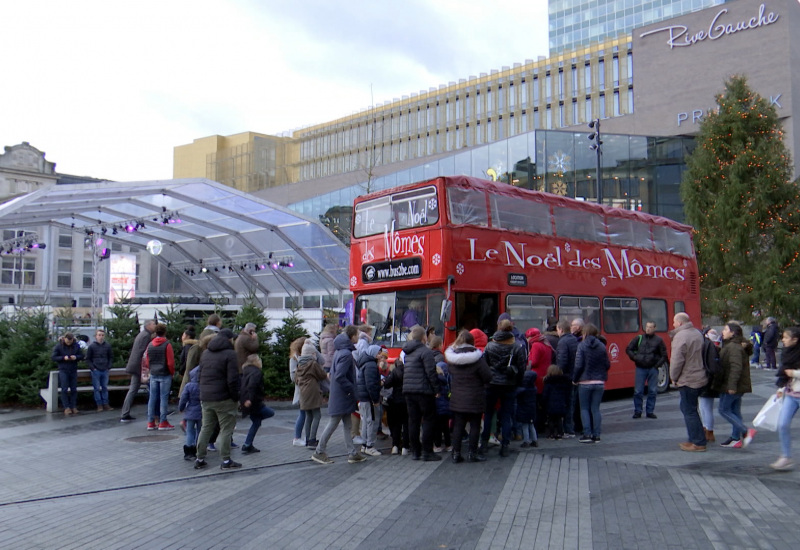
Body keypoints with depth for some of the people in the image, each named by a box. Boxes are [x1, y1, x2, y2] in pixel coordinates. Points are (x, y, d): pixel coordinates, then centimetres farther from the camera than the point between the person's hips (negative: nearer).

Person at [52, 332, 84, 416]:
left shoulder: (76, 345, 1)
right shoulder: (59, 345, -6)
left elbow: (81, 355, 7)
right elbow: (54, 357, -5)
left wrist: (76, 357, -15)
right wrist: (63, 358, -19)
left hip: (73, 370, 2)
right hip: (63, 370, -2)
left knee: (74, 389, 5)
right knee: (64, 389, -4)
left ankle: (73, 407, 13)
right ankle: (66, 408, 1)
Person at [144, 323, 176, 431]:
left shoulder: (150, 345, 6)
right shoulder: (167, 345, -11)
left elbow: (147, 361, 9)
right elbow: (170, 362, -12)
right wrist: (172, 372, 2)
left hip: (153, 375, 5)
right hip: (165, 375, -5)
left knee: (152, 398, 8)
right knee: (164, 398, -1)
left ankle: (150, 422, 11)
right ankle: (163, 422, 0)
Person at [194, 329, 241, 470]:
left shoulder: (205, 353, 15)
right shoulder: (230, 354, -11)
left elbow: (201, 375, 19)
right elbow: (232, 380, -16)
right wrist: (236, 398, -8)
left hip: (205, 398, 7)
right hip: (224, 399, -7)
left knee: (206, 428, 14)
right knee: (226, 429, 1)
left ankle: (200, 459, 17)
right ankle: (226, 461, 3)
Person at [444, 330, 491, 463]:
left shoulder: (451, 358, -1)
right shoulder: (477, 358, -14)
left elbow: (451, 375, 8)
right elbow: (488, 376, -13)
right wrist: (484, 383, 7)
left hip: (457, 398, 4)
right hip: (474, 397, -4)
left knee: (458, 425, 9)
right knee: (475, 425, 7)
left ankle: (456, 453, 10)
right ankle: (472, 453, 11)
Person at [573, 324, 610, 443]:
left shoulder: (582, 346, -9)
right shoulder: (602, 346, 1)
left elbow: (578, 365, -13)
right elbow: (607, 365, 2)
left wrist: (575, 379, 0)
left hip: (585, 382, -3)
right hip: (599, 382, 3)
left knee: (584, 408, 7)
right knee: (595, 409, 10)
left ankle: (587, 434, 1)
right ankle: (596, 435, 9)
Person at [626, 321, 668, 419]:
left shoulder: (658, 340, 2)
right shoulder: (638, 338, 4)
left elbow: (664, 355, 6)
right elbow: (628, 349, 10)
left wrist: (657, 365, -4)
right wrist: (635, 358, -2)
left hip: (653, 369, 0)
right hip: (640, 368, 0)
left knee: (653, 391, 4)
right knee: (638, 391, 0)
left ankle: (650, 411, 14)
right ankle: (637, 411, 10)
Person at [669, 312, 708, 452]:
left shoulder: (680, 337, -19)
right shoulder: (697, 333, 11)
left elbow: (677, 360, -22)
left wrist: (674, 377, -7)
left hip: (687, 380, -10)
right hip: (700, 378, 10)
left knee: (689, 411, -1)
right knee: (687, 408, 19)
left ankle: (698, 443, 2)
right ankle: (694, 439, 25)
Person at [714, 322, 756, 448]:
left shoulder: (733, 347, -18)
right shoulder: (740, 346, 15)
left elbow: (736, 367, -26)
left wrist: (731, 385, -27)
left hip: (731, 386, -10)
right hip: (740, 385, 10)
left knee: (724, 410, -3)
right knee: (735, 411, 12)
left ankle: (746, 432, -10)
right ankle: (736, 439, 15)